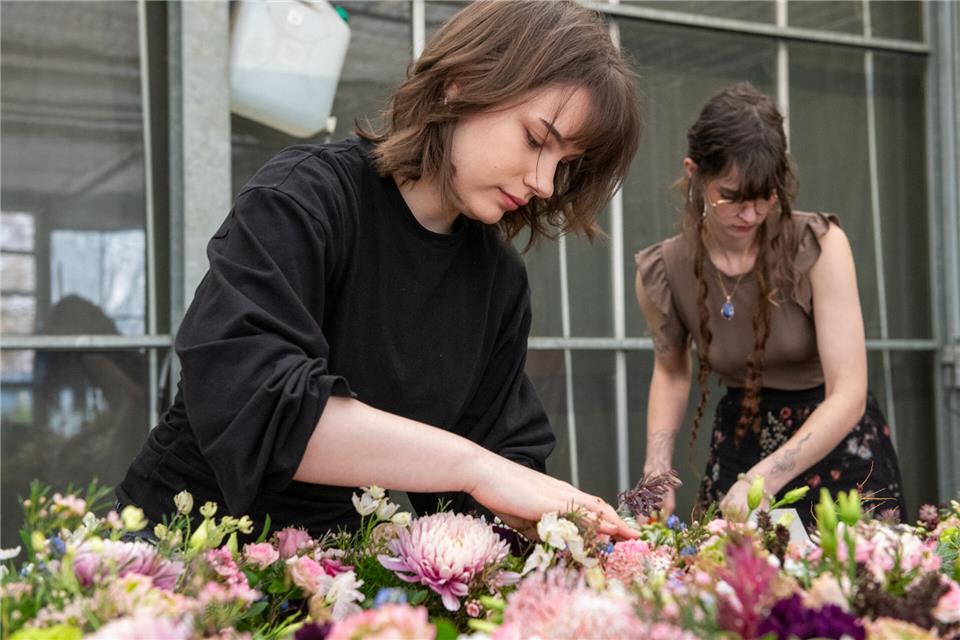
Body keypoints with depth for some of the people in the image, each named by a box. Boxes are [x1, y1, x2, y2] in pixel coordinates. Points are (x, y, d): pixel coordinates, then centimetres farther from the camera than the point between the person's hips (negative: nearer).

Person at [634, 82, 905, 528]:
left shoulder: (820, 246, -21)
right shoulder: (662, 274, -13)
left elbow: (848, 395, -26)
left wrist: (763, 479, -38)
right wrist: (656, 473, -6)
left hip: (836, 444, -2)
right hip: (740, 445, 2)